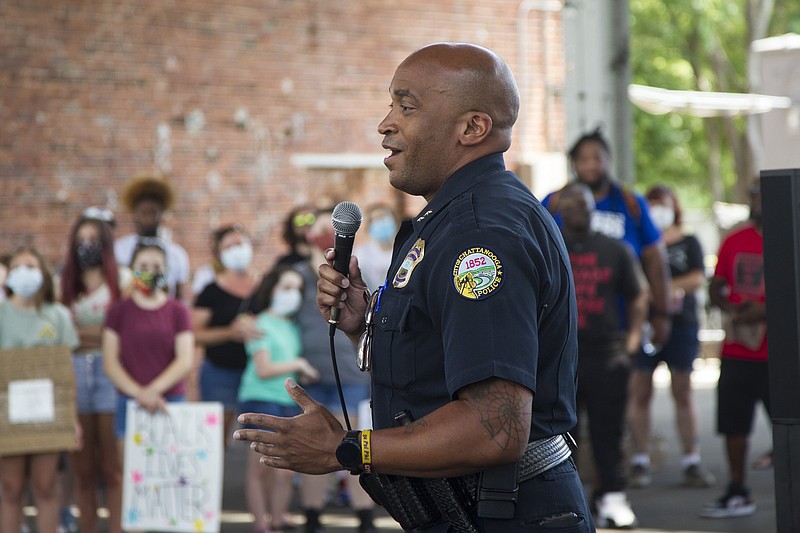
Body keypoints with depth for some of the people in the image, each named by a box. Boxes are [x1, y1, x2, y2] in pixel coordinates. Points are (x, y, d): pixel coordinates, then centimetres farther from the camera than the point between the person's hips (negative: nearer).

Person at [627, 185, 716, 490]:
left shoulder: (688, 243, 12)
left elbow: (698, 278, -1)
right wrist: (670, 292, -14)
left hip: (682, 324, 1)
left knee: (683, 393, 1)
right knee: (640, 393, -3)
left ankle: (692, 463, 4)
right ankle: (640, 462, 2)